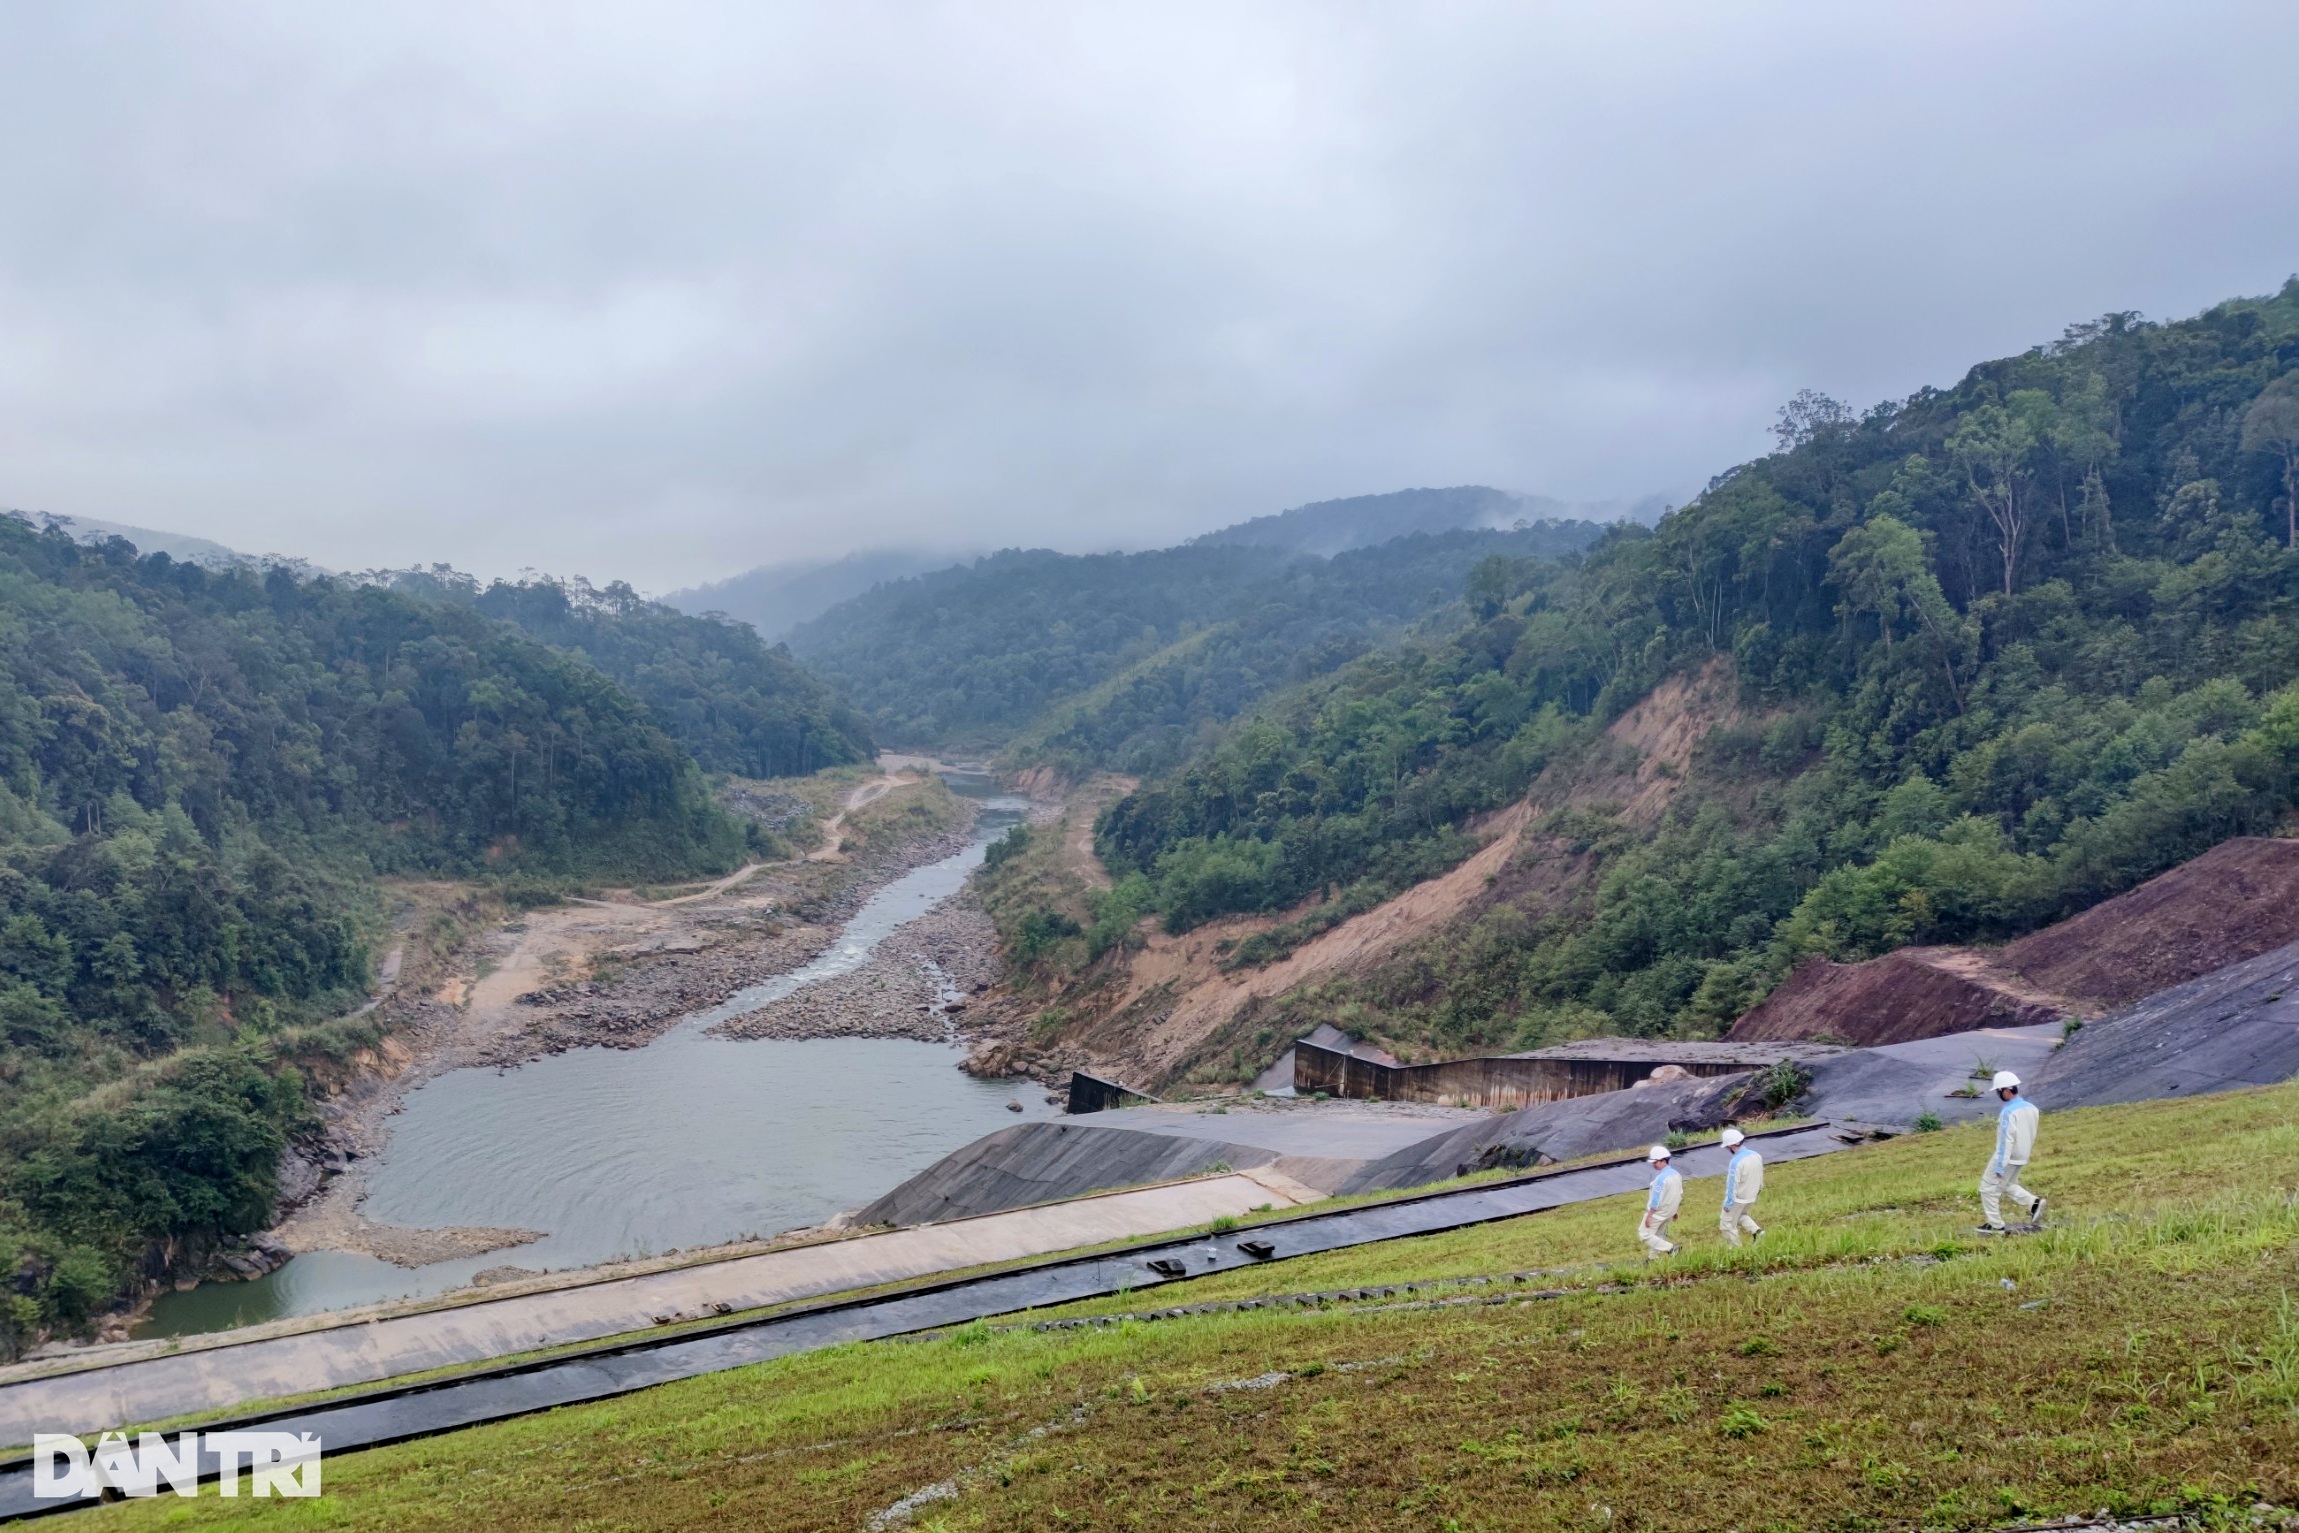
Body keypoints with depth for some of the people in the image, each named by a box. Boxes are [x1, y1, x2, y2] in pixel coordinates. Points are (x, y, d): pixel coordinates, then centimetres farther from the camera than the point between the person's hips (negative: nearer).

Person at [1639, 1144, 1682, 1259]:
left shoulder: (1661, 1178, -27)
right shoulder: (1676, 1174, 2)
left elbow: (1655, 1200, -25)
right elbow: (1679, 1195, 12)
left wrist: (1649, 1216, -19)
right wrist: (1674, 1210, 23)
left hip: (1658, 1212, -9)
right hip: (1669, 1212, 9)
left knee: (1644, 1234, -1)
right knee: (1659, 1235, 21)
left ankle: (1671, 1249, -7)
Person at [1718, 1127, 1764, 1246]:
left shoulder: (1736, 1162, -29)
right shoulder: (1756, 1156, -4)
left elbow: (1732, 1185, -23)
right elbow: (1760, 1178, 9)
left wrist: (1728, 1204, -13)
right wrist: (1757, 1192, 23)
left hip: (1737, 1199, -8)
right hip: (1751, 1197, 8)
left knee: (1727, 1224, 10)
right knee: (1740, 1215, 30)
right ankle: (1756, 1231, 11)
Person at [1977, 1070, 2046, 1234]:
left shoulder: (2009, 1112, -25)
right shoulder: (2031, 1108, 1)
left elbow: (2006, 1141, -25)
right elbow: (2032, 1135, 11)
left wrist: (2000, 1167, -22)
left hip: (2007, 1157, -9)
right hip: (2022, 1158, 9)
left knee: (1988, 1188, 5)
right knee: (2008, 1185, 27)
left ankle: (1995, 1226, 10)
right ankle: (2034, 1203, 8)